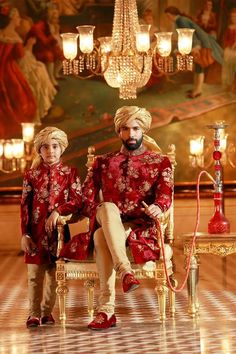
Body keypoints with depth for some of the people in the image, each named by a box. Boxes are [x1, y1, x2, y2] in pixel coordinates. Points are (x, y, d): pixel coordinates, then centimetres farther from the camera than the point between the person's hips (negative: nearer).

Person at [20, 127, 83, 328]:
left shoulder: (70, 173, 3)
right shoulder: (31, 175, 5)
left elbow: (78, 200, -5)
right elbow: (25, 206, 4)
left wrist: (58, 211, -20)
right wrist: (25, 234, -1)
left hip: (58, 229, 0)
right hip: (36, 232, 1)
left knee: (55, 273, 4)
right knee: (35, 274, 0)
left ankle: (47, 311, 18)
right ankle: (34, 314, 9)